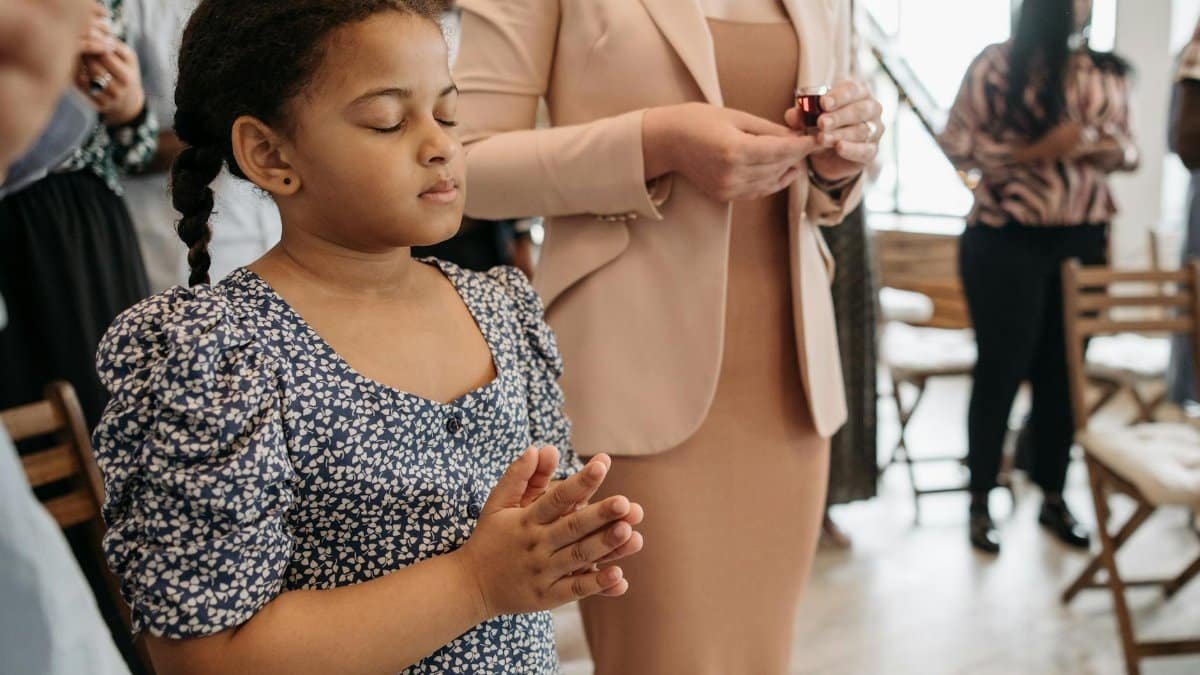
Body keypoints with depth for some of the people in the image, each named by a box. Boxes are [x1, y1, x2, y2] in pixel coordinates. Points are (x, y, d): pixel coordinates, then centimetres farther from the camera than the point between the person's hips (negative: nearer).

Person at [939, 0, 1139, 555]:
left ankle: (1053, 498, 23)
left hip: (1083, 242, 4)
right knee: (1000, 369, 2)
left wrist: (1093, 144, -10)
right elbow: (957, 143, -7)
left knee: (1063, 370, 10)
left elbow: (1128, 150, 13)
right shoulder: (996, 63, -4)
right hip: (1006, 242, -4)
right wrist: (1030, 151, -18)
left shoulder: (1108, 72, 8)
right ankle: (981, 502, 14)